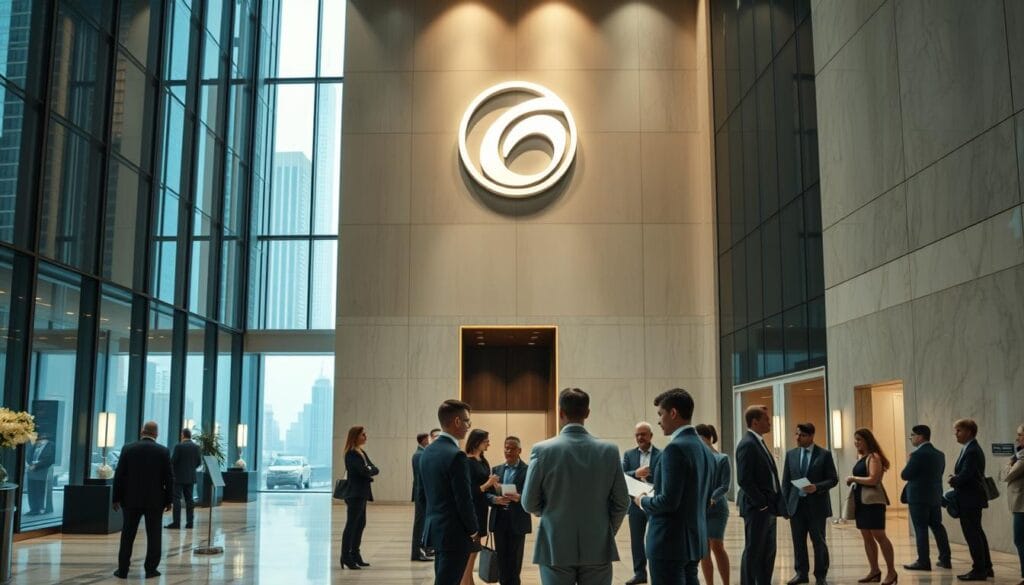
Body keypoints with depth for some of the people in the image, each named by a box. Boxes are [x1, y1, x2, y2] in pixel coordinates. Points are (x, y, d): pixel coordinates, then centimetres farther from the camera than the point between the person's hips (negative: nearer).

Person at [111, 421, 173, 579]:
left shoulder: (128, 449, -2)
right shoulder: (164, 451, -4)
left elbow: (119, 475, -2)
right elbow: (169, 478, -4)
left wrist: (116, 498, 5)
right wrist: (168, 500, 5)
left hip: (131, 499, 1)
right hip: (155, 500, -1)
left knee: (127, 535, 9)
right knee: (153, 535, 5)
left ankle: (123, 569, 11)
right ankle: (151, 569, 5)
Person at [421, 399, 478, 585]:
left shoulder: (427, 452, 8)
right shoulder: (456, 455, -19)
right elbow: (464, 500, -18)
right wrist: (473, 529, -4)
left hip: (434, 528, 9)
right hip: (454, 533, -9)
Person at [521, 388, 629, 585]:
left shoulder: (542, 450, -9)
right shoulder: (609, 450, -4)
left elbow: (529, 503, -4)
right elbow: (621, 502, -1)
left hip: (556, 548, -1)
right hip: (598, 548, 1)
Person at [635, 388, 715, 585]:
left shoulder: (676, 447, -17)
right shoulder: (705, 449, 12)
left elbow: (669, 501, -22)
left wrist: (643, 501, -3)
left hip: (671, 542, -9)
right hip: (694, 540, 9)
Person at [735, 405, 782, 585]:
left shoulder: (759, 442, 14)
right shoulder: (747, 444, -16)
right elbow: (744, 480, -22)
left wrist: (774, 503, 10)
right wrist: (762, 504, -17)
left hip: (768, 508, 9)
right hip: (756, 509, -9)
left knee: (768, 552, 13)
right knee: (753, 553, -2)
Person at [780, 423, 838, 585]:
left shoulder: (824, 454, -3)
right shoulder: (791, 454, 7)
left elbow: (833, 479, -4)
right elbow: (786, 481, 9)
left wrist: (816, 487, -20)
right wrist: (785, 504, 3)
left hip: (816, 505, -3)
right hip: (796, 504, 3)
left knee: (818, 542, 5)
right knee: (798, 541, 8)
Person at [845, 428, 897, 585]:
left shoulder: (873, 457, -12)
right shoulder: (861, 457, 14)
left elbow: (873, 479, -22)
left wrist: (853, 478, -13)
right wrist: (852, 481, 6)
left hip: (872, 501, -9)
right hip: (861, 501, 9)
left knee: (879, 535, -5)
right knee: (866, 537, 10)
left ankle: (891, 571, 2)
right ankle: (874, 571, 16)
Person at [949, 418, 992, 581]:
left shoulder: (972, 451, -19)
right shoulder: (971, 449, 12)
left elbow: (964, 476, -23)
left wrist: (953, 481, -5)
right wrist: (955, 479, 1)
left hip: (970, 499, -10)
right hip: (971, 498, 10)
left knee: (972, 534, -4)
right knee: (977, 532, 16)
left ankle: (979, 570, 1)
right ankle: (986, 567, 25)